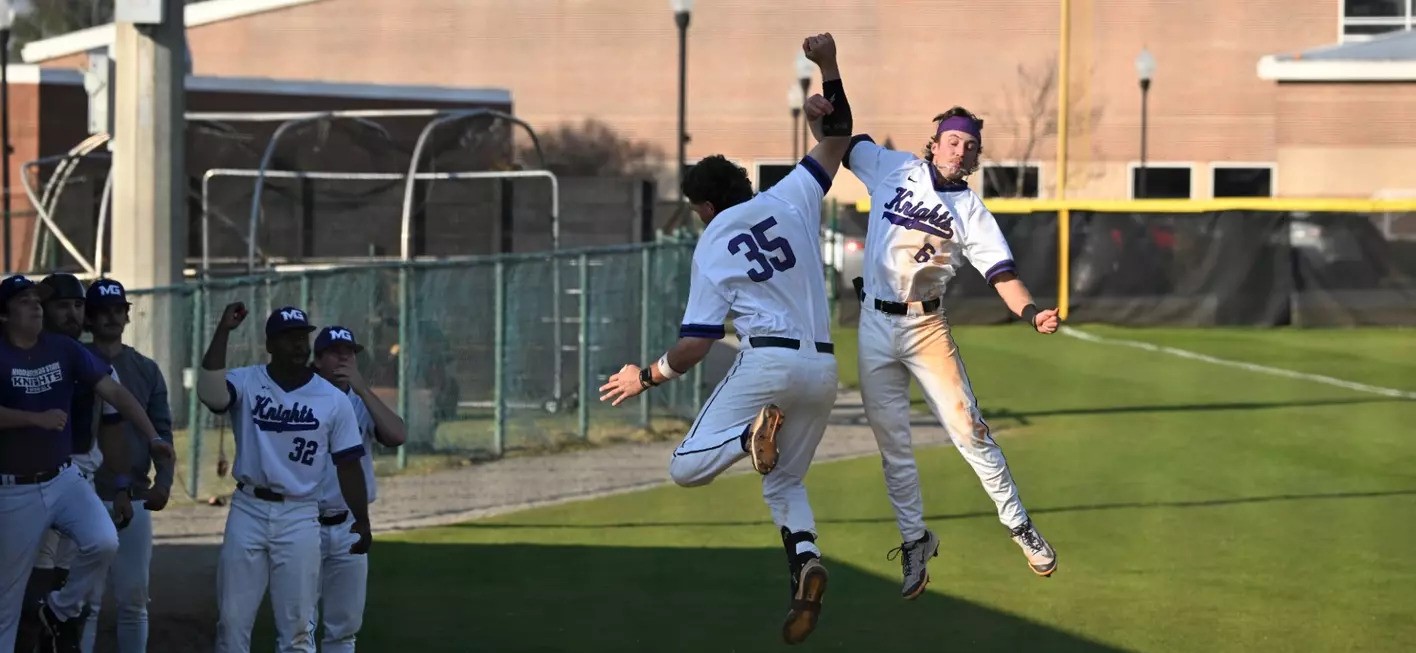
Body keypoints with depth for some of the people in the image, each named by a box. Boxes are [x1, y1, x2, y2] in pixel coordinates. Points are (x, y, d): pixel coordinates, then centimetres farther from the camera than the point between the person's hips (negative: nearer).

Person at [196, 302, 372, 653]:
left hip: (300, 517, 0)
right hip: (248, 510, 0)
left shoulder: (334, 400, 0)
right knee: (233, 620, 5)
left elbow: (348, 465, 4)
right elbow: (209, 394, -25)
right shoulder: (245, 383, -3)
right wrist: (223, 331, -23)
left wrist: (362, 521, 0)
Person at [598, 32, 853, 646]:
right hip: (822, 369, 5)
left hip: (766, 361, -5)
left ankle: (751, 435, -31)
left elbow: (693, 346, -4)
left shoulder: (711, 248, 1)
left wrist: (645, 377, 12)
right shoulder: (791, 199, 9)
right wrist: (829, 66, 19)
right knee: (785, 481, 21)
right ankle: (806, 560, -10)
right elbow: (837, 137, 22)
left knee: (686, 468, 0)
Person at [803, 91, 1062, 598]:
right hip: (875, 326, 2)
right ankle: (915, 540, 19)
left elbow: (1002, 275, -9)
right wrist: (819, 113, -12)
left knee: (968, 430, -6)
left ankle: (1019, 526, 7)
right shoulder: (893, 168, 4)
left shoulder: (971, 211, -1)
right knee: (892, 443, 6)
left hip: (926, 328, -2)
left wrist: (1032, 313, -29)